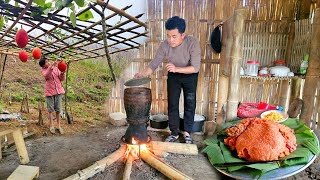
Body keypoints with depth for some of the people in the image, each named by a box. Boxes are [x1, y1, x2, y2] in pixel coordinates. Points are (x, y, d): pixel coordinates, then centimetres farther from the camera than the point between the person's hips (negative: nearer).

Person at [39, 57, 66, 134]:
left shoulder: (56, 67, 3)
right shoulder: (43, 70, -2)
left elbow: (62, 78, 4)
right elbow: (46, 75, -27)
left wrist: (62, 73, -16)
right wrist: (51, 66, -36)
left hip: (58, 90, 2)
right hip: (49, 91, -2)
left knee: (58, 109, 6)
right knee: (51, 109, 5)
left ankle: (59, 125, 14)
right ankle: (51, 126, 16)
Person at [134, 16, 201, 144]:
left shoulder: (193, 43, -30)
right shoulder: (164, 45, -23)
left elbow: (195, 67, -32)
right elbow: (154, 63, -21)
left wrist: (177, 69, -45)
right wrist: (143, 74, -40)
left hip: (190, 75, -1)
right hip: (173, 76, 2)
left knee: (190, 104, 4)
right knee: (172, 105, 3)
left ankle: (187, 132, 22)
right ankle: (174, 133, 18)